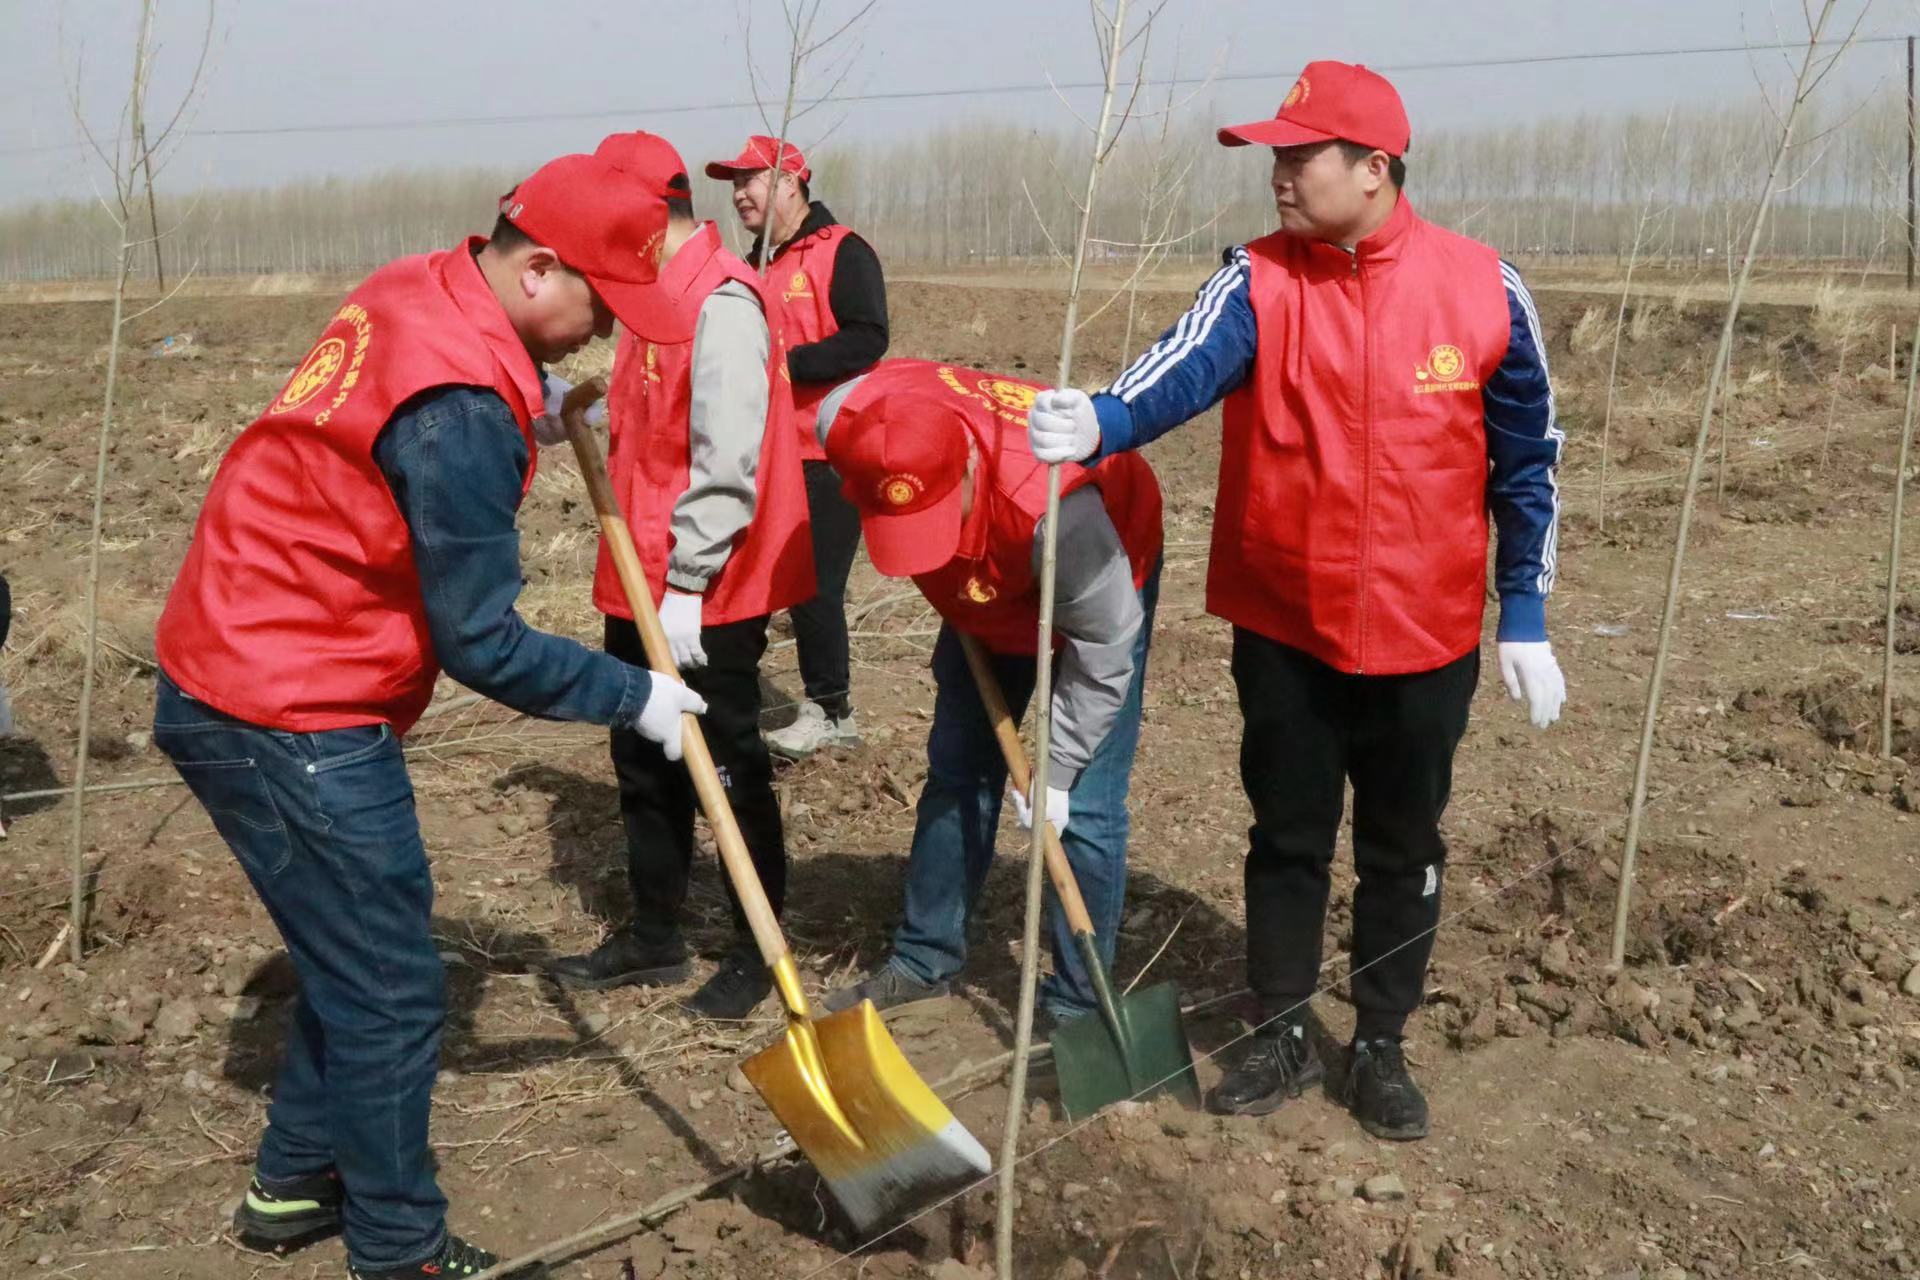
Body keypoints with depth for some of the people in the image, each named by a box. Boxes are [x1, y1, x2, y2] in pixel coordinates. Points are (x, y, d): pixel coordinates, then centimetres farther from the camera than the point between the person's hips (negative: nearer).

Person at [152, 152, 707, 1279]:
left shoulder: (415, 292, 3)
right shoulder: (464, 409, -25)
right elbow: (481, 646, -21)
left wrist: (535, 414, 10)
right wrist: (635, 697, -9)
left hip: (230, 678, 10)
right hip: (288, 721, -10)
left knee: (355, 961, 21)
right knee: (392, 997, 2)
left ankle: (296, 1186, 37)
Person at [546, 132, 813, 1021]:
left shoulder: (723, 302, -18)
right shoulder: (659, 296, 13)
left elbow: (726, 463, -24)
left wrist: (688, 583, -23)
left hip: (705, 596, -9)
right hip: (642, 584, 9)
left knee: (728, 767, 4)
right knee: (644, 762, 16)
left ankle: (756, 949, 19)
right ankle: (654, 936, 31)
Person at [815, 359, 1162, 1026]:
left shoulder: (1052, 507, -46)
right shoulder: (852, 425, -31)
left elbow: (1103, 649, -29)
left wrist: (1055, 772, -19)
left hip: (1101, 581, -5)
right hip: (988, 589, 6)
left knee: (1084, 810, -7)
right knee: (956, 774, 12)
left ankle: (1077, 1004, 9)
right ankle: (926, 958, 28)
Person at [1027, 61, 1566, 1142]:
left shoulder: (1484, 289, -6)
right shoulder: (1259, 283, -6)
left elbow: (1528, 460, 2)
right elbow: (1188, 367, -27)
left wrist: (1525, 619, 1)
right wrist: (1099, 424, -48)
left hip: (1423, 638, 0)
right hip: (1283, 628, 1)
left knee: (1403, 850, 13)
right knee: (1287, 839, 13)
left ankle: (1383, 1046, 33)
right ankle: (1285, 1036, 32)